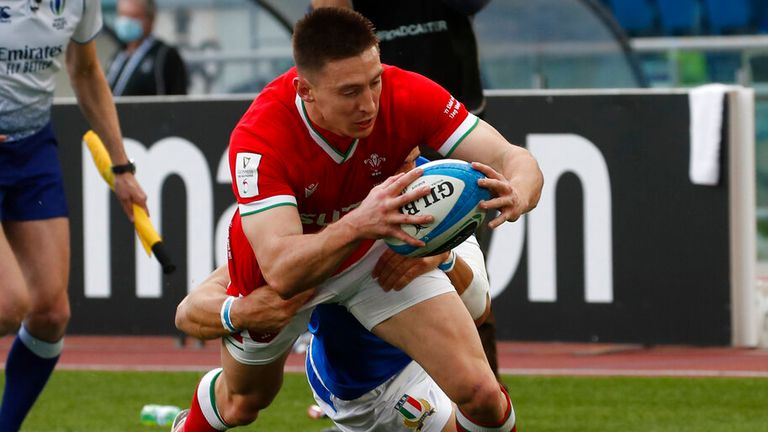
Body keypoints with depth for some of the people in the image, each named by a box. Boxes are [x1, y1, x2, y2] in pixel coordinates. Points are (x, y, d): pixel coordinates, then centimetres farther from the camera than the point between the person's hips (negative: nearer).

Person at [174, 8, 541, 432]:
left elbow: (516, 161, -31)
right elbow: (281, 271, -48)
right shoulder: (258, 138, -39)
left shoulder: (405, 95, -32)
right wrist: (360, 224, -66)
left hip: (378, 253, 1)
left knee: (481, 395, -15)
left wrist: (515, 195, -56)